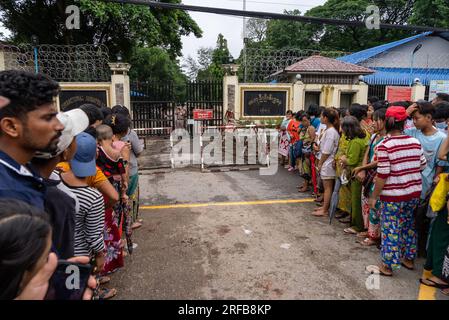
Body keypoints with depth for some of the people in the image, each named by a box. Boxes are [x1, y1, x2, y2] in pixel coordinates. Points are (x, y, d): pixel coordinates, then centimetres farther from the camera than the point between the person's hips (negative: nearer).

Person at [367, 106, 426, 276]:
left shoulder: (385, 145, -17)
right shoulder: (415, 142, -1)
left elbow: (382, 175, -18)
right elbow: (422, 166, 7)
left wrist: (374, 196, -10)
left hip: (393, 195, -5)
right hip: (414, 192, 6)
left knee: (390, 229, 4)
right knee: (408, 225, 21)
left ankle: (388, 266, 14)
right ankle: (409, 258, 36)